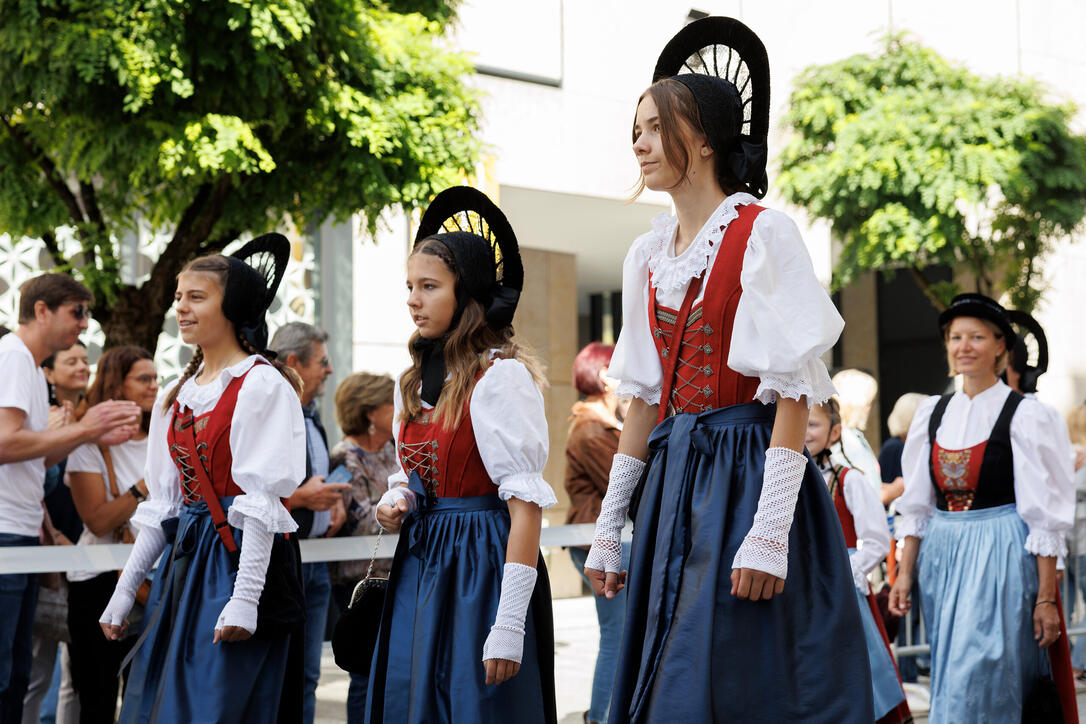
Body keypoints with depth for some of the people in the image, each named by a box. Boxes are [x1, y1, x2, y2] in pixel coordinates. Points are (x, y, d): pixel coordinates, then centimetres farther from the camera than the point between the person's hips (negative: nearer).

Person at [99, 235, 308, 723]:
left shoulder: (261, 385, -9)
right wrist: (124, 592, 13)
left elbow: (261, 500, -16)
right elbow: (161, 504, 16)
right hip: (184, 559, 8)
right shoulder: (177, 395, 14)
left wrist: (245, 598, -21)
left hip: (240, 553, -8)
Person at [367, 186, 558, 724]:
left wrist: (509, 624, -23)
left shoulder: (501, 376, -12)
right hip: (418, 566, 7)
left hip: (480, 565, -7)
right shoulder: (413, 382, 12)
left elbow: (526, 503, -18)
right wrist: (395, 502, 0)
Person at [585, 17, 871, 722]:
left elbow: (792, 391, -14)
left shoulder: (763, 233, -8)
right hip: (673, 481, 7)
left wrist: (769, 532, -21)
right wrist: (610, 526, 12)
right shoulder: (647, 254, 12)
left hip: (748, 472, -7)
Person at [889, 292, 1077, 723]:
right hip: (941, 557, 5)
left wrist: (1045, 597, -11)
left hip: (1000, 558, -5)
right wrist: (905, 574, 6)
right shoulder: (933, 413, 9)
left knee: (973, 686, -11)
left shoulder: (1023, 415, -6)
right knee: (950, 678, 9)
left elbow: (1044, 515, -8)